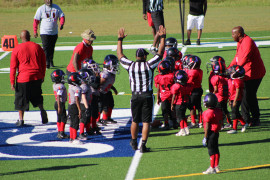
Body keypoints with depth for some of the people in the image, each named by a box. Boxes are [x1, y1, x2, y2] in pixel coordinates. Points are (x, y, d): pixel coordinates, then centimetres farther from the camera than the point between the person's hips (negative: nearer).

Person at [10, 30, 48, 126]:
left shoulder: (16, 49, -5)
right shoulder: (38, 47, 3)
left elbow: (13, 67, -4)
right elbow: (43, 63, 11)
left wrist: (12, 82, 1)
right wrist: (42, 76, 23)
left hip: (23, 78, -3)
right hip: (37, 77, 3)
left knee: (21, 99, 10)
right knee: (37, 96, 22)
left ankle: (21, 119, 12)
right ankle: (42, 110, 1)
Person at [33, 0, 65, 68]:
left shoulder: (56, 8, 5)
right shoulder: (41, 9, -3)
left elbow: (62, 16, 3)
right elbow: (36, 20, -2)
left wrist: (61, 24, -18)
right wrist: (35, 31, -7)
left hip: (54, 32, 3)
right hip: (44, 32, -3)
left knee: (52, 48, 12)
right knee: (46, 48, -13)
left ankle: (51, 62, 26)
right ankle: (46, 63, -15)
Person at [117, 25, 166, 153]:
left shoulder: (130, 66, -4)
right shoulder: (149, 65, -9)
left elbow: (120, 55, 12)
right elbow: (160, 53, 0)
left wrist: (120, 39, 20)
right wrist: (162, 37, 8)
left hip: (135, 97, 2)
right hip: (147, 96, -2)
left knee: (135, 121, 16)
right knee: (146, 122, 0)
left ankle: (134, 143, 31)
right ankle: (143, 145, -3)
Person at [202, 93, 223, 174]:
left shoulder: (208, 113, -19)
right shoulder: (219, 111, 5)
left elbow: (207, 126, -17)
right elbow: (220, 123, 13)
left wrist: (205, 137, -12)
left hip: (211, 133, -8)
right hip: (217, 132, 8)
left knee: (211, 150, -3)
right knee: (216, 150, 15)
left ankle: (212, 168, 0)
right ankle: (216, 166, 23)